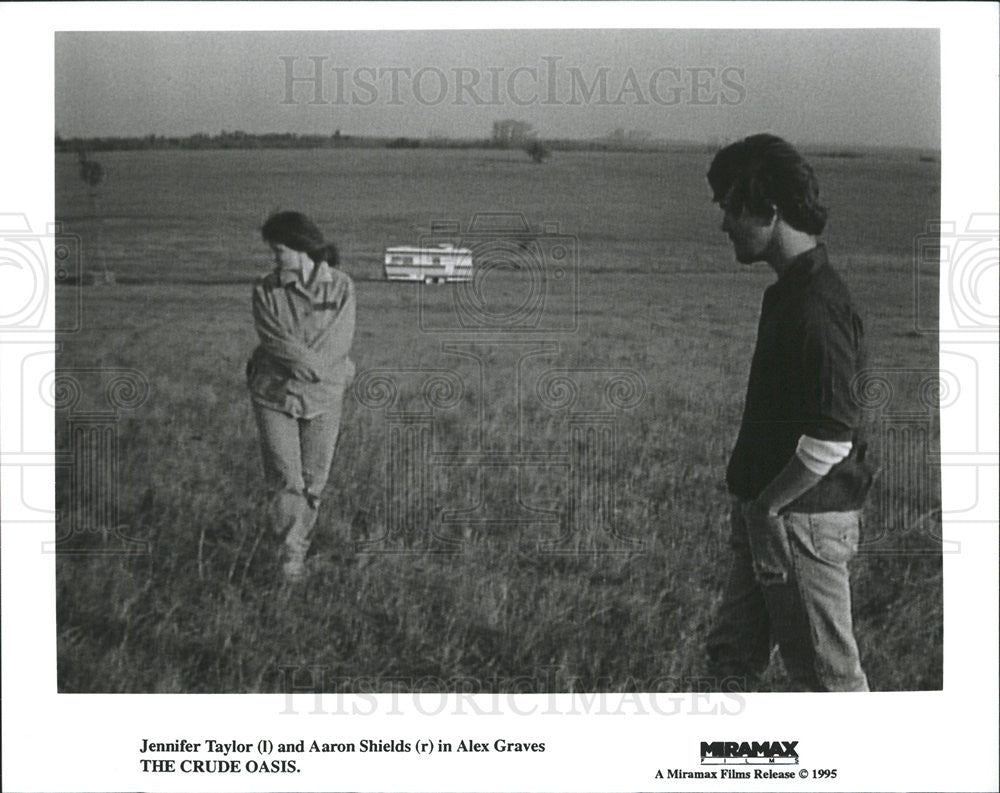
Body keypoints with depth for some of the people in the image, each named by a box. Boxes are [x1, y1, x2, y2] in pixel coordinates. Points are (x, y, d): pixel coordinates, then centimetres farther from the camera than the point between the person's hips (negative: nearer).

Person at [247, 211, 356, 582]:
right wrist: (318, 367, -17)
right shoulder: (265, 290, -4)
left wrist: (299, 367, -15)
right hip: (274, 396, -1)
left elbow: (339, 343, -10)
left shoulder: (341, 287, -4)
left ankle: (299, 547, 26)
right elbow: (275, 341, -13)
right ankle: (290, 552, 13)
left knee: (313, 481, 6)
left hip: (323, 398, 1)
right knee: (285, 479, -6)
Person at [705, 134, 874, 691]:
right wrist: (754, 506, 16)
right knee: (734, 657, 17)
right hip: (769, 517, 10)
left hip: (803, 520, -10)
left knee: (830, 676, 3)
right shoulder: (790, 290, 10)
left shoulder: (814, 305, -22)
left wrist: (766, 506, -15)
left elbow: (831, 439, -26)